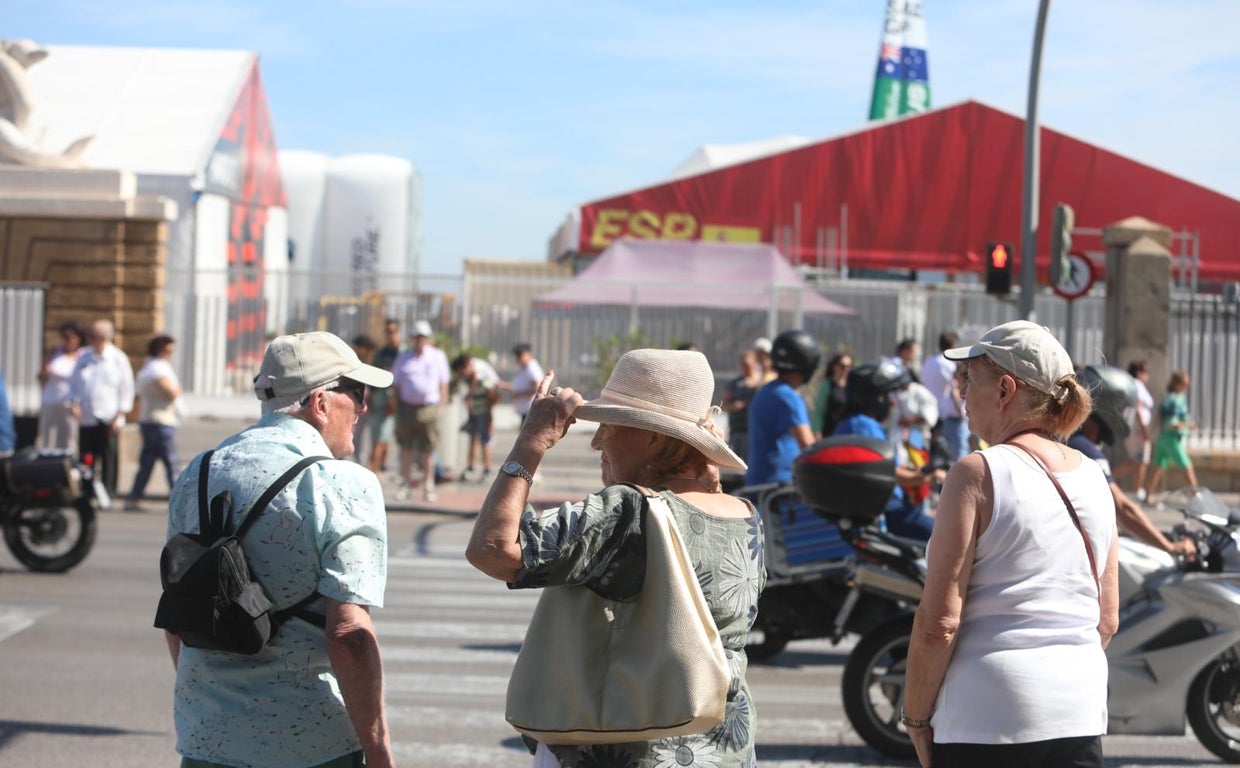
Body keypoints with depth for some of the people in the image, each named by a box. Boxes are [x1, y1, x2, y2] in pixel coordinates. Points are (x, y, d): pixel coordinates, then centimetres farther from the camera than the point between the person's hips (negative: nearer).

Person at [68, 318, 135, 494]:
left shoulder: (118, 359, 0)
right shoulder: (83, 358, 10)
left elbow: (126, 389, 0)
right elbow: (74, 383, 16)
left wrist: (119, 415, -6)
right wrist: (74, 402, -2)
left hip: (109, 420, -3)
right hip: (86, 418, 3)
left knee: (109, 458, -3)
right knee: (86, 458, 5)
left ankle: (108, 491, 4)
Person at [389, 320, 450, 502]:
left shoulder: (438, 356, 9)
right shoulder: (404, 357, 12)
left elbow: (443, 383, 11)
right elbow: (397, 384, 13)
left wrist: (441, 404, 3)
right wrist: (396, 405, 5)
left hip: (429, 408, -1)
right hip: (407, 407, 1)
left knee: (428, 451, 0)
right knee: (406, 448, 4)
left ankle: (428, 487, 6)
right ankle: (405, 484, 12)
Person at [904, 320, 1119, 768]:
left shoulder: (979, 474, -10)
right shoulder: (1093, 479, 9)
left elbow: (939, 621, -13)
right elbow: (1108, 620, 14)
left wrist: (915, 718, -3)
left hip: (988, 718, -6)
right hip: (1081, 719, 6)